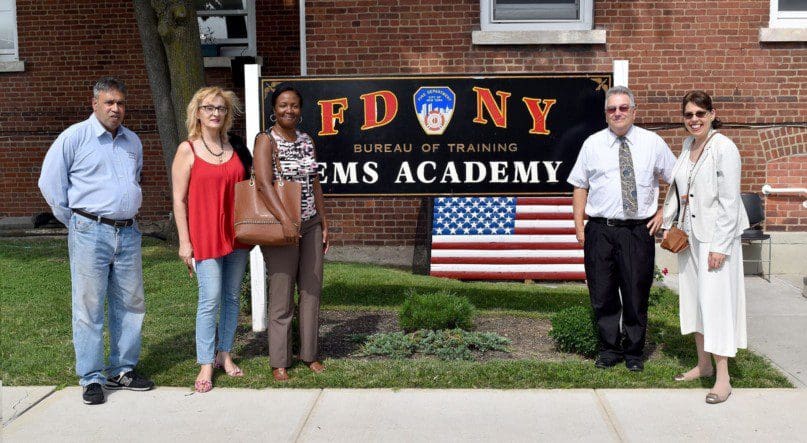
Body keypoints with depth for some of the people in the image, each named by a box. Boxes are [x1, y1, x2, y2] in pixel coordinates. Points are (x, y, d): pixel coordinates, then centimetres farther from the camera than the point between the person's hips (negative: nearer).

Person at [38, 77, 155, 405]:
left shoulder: (133, 141, 14)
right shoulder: (75, 137, -2)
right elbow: (50, 182, 0)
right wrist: (76, 222, 2)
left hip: (128, 233, 6)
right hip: (90, 233, -5)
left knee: (131, 304, 9)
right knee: (88, 307, -2)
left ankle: (123, 371, 21)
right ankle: (91, 379, 7)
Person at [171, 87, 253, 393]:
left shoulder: (236, 148, 9)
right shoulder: (187, 150, -3)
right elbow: (179, 199, -4)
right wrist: (184, 241, -8)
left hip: (236, 234, 5)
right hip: (205, 235, -5)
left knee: (233, 296, 10)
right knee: (210, 299, -7)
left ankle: (225, 355, 23)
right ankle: (206, 365, 3)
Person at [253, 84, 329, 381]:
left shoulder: (306, 141, 12)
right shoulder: (266, 141, -8)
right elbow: (263, 183, -21)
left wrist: (324, 223, 13)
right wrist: (285, 220, -31)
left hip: (311, 224, 6)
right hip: (280, 226, -6)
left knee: (312, 290, 9)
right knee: (282, 295, -1)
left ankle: (309, 354, 21)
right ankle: (279, 362, 9)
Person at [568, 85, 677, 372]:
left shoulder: (652, 143, 5)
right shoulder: (592, 144, 6)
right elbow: (580, 186, 7)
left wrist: (663, 212, 5)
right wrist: (579, 225, 0)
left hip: (639, 230, 0)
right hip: (600, 230, 1)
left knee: (637, 295, 6)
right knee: (602, 295, 5)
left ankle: (634, 353, 22)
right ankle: (609, 349, 21)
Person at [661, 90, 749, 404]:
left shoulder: (724, 148, -13)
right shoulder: (687, 145, 9)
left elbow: (729, 201, -16)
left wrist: (720, 246, -18)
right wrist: (667, 224, 14)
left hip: (716, 236, -8)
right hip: (689, 234, 8)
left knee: (715, 301, -7)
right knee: (693, 297, 12)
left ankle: (722, 378, -1)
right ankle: (703, 364, 25)